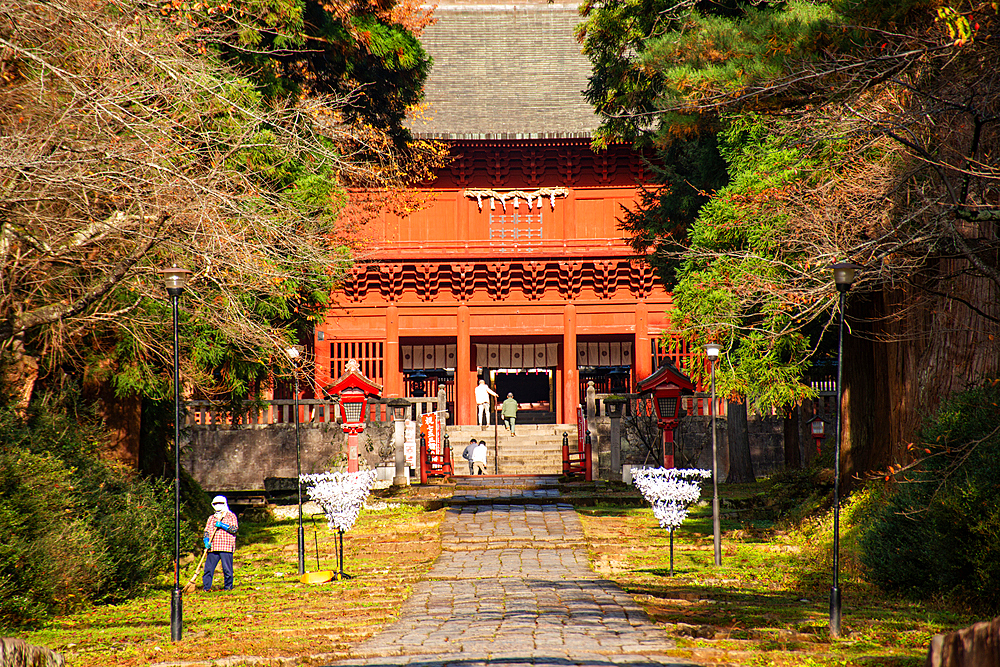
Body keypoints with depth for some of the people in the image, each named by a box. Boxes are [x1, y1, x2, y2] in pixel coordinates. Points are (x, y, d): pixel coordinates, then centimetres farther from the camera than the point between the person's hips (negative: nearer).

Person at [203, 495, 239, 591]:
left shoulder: (231, 516, 8)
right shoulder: (211, 518, 20)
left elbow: (235, 529, -4)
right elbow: (207, 531, 15)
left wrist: (222, 525, -11)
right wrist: (206, 541, -4)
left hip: (226, 547, -4)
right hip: (213, 547, 4)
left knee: (227, 569, -5)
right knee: (208, 568, -2)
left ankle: (228, 586, 4)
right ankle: (206, 587, 2)